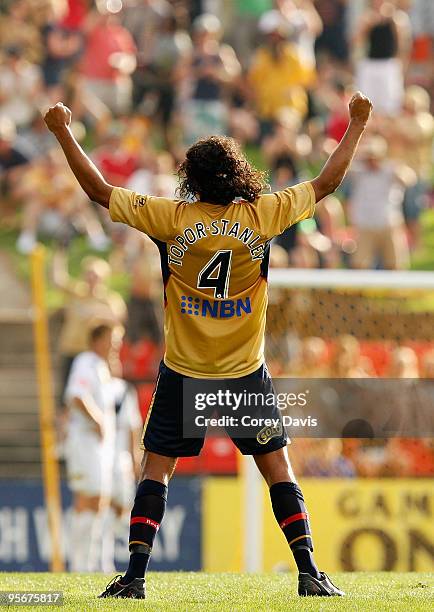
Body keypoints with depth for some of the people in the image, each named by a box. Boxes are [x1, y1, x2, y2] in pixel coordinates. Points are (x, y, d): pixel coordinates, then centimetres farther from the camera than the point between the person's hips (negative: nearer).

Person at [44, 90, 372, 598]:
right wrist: (356, 126, 15)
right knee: (277, 469, 8)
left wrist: (63, 133, 7)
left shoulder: (172, 218, -10)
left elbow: (99, 190, -3)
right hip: (246, 373, 1)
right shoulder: (262, 215, -8)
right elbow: (325, 183, 4)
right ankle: (310, 573, 1)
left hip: (183, 375, -1)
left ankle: (134, 576, -3)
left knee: (155, 470, 5)